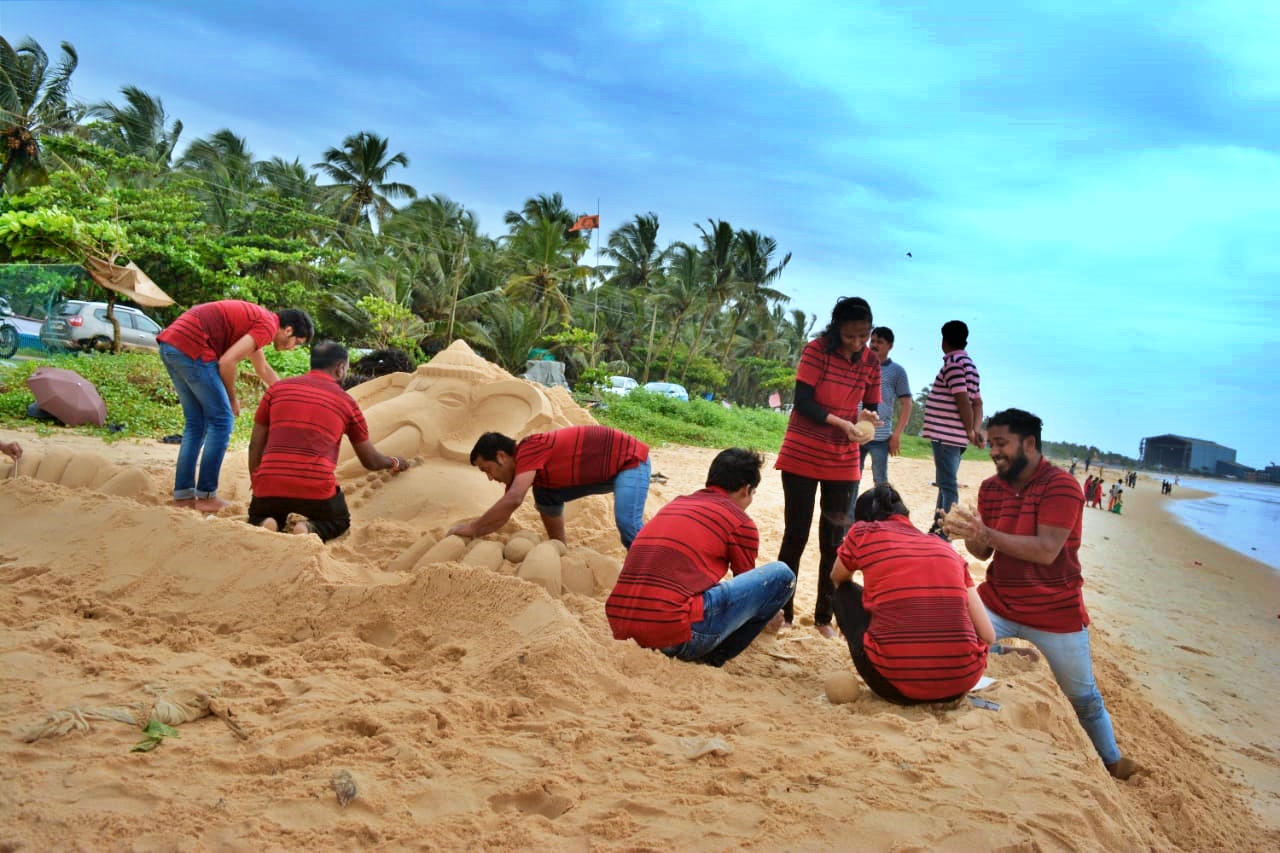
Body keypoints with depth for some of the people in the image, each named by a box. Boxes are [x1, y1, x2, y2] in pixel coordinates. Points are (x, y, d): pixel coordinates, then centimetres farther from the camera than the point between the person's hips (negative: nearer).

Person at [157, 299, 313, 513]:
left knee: (196, 422, 16)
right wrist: (232, 399, 0)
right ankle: (206, 496, 2)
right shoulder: (268, 325, -5)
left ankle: (183, 494, 18)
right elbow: (227, 361, -15)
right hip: (190, 347, -10)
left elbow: (263, 369, 39)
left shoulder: (254, 318, 24)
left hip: (169, 344, 10)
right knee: (221, 419, 0)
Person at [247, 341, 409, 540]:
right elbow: (371, 461, 20)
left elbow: (255, 445, 13)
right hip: (317, 489, -2)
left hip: (269, 485, 2)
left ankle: (265, 526, -3)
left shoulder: (277, 389, 12)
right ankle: (311, 530, -6)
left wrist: (256, 484, 25)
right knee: (339, 521, 29)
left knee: (258, 518, 33)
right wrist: (395, 463, 41)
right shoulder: (346, 403, 10)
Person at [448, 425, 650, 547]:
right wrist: (472, 533, 2)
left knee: (627, 522, -31)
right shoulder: (525, 464, 4)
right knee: (545, 495, 9)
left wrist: (473, 528, -29)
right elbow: (503, 510, 9)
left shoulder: (529, 450, -24)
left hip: (630, 459, -10)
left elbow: (513, 499, -37)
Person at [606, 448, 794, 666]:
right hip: (674, 634, -8)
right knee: (781, 575, 5)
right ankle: (713, 657, 8)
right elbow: (748, 585, 22)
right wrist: (767, 612, 47)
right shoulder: (740, 523, 5)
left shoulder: (675, 504, 24)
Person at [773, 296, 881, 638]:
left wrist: (868, 417, -17)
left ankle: (824, 617, 18)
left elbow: (869, 407, 7)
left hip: (843, 462, 4)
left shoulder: (871, 362, 0)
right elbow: (803, 402, -17)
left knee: (834, 540, 7)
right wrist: (842, 424, -28)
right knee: (796, 536, 2)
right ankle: (783, 611, 15)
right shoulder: (817, 350, -13)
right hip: (802, 456, -4)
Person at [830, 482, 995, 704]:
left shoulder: (862, 533, 9)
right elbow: (988, 635, 12)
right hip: (961, 682, 4)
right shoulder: (946, 548, 17)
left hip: (895, 683, -4)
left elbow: (837, 579, 31)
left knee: (846, 593, 23)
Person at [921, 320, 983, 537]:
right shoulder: (969, 364, 17)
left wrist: (970, 431, -10)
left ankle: (945, 533, -7)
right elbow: (978, 402, 14)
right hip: (955, 436, 9)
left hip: (946, 435, -9)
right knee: (945, 482, 16)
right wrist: (976, 429, 4)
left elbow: (963, 400, -19)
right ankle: (938, 527, 25)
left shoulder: (952, 362, -12)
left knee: (947, 484, -8)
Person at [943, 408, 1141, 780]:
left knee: (1084, 696, 11)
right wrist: (970, 536, -21)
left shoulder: (1061, 486, -17)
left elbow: (1046, 551, -26)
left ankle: (1112, 760, 37)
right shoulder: (990, 488, 2)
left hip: (1056, 613, -4)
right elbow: (983, 552, 1)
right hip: (997, 604, 4)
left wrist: (987, 534, -32)